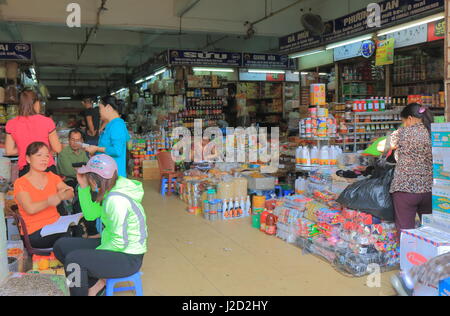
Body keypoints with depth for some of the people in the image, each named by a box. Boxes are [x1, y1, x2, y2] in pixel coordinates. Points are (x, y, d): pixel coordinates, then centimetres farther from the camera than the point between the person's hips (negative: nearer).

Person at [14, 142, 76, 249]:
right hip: (35, 233, -5)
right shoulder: (20, 183, -2)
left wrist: (61, 195, -25)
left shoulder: (52, 176, 14)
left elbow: (70, 193, -3)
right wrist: (49, 202, -32)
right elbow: (30, 209, -18)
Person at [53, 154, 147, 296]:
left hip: (128, 258, -10)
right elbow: (90, 215, 10)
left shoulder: (116, 200, -27)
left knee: (74, 259, -26)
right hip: (114, 244, 10)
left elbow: (120, 242, -25)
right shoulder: (112, 190, 1)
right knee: (61, 246, 7)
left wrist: (95, 253, -9)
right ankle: (97, 281, 6)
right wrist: (83, 186, 0)